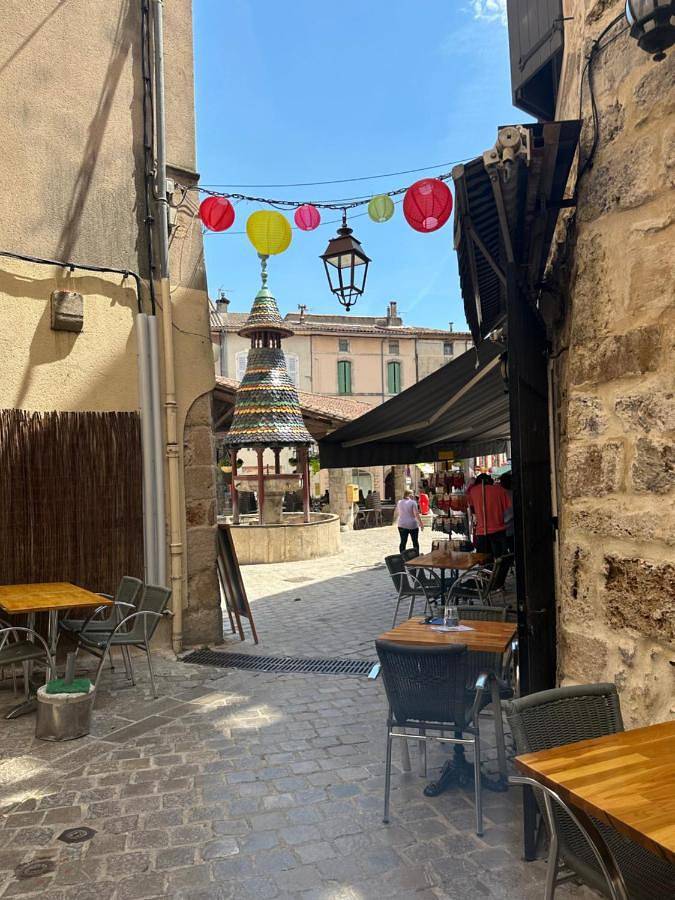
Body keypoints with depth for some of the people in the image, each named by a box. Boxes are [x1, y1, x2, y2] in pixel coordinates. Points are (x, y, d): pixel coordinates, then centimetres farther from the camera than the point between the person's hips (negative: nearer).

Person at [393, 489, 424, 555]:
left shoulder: (399, 502, 7)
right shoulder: (412, 502, -10)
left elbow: (396, 513, 20)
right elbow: (416, 514, -16)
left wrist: (395, 521, 37)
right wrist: (421, 523, -11)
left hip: (402, 525, 4)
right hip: (412, 525, -4)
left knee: (403, 542, 5)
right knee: (415, 542, 8)